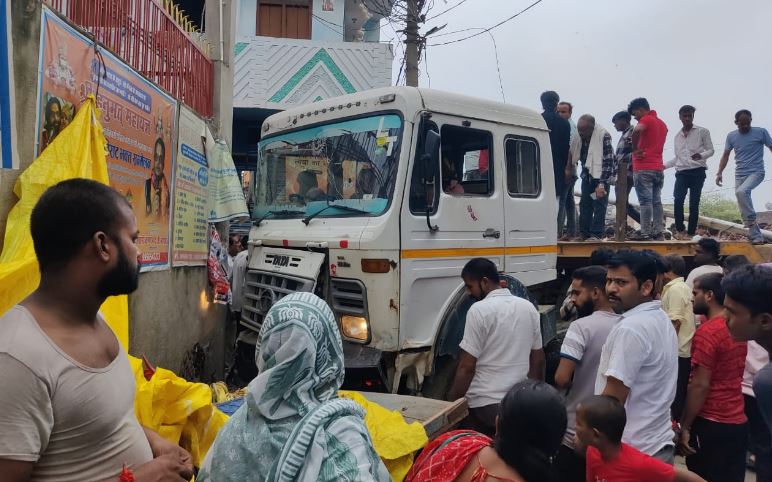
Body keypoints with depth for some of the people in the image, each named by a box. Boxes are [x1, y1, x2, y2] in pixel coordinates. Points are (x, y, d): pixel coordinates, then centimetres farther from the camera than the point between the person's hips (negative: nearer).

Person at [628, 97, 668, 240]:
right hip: (658, 168, 8)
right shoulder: (662, 123, 20)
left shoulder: (646, 119, -7)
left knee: (645, 202, -8)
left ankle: (646, 234, -9)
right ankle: (658, 233, 7)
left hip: (644, 168, -8)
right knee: (656, 202, 8)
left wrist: (634, 149, -17)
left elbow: (637, 130, -28)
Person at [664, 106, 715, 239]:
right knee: (678, 200, -14)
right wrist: (664, 165, 12)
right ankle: (680, 229, 0)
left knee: (694, 203, -3)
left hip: (697, 172, -2)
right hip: (681, 172, 3)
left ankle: (691, 233, 4)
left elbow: (711, 150, 3)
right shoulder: (677, 136, 17)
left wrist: (701, 155, -18)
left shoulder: (702, 132, 5)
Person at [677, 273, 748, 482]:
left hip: (710, 424, -7)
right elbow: (729, 375, 14)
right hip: (738, 422, 8)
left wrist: (685, 426, -12)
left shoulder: (707, 332, -17)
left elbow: (700, 385, -19)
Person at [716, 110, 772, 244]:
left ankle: (751, 219, -15)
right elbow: (725, 156, 10)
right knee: (744, 211, 2)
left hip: (756, 173, -4)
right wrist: (719, 173, -2)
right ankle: (757, 237, 11)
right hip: (739, 175, 4)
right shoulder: (731, 136, 5)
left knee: (741, 192, -33)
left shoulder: (761, 132, -4)